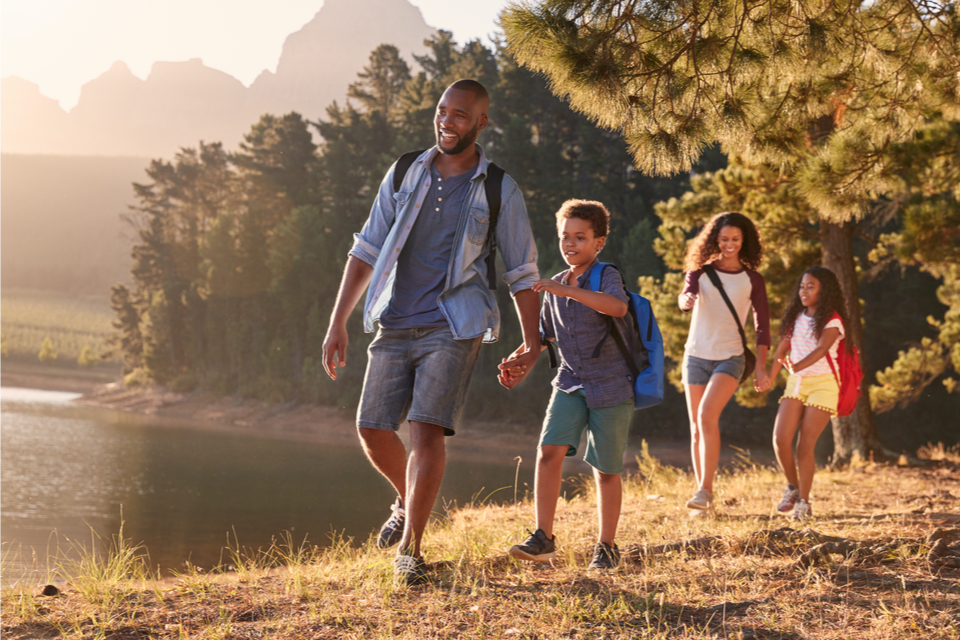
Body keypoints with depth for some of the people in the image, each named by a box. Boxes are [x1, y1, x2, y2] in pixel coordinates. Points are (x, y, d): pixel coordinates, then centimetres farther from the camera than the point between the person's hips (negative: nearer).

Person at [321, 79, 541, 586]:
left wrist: (531, 343, 0)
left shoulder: (499, 192, 1)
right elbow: (366, 250, 8)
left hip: (453, 329, -3)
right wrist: (337, 323, 3)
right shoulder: (405, 174, 7)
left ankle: (410, 548, -6)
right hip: (395, 327, 4)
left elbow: (522, 274, 6)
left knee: (427, 429, -15)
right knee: (372, 430, 1)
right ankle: (409, 502, 32)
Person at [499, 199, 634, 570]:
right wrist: (518, 362, 5)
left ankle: (607, 547, 19)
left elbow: (618, 307, -34)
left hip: (611, 387, -5)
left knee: (606, 469, 4)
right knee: (548, 452, -14)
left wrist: (566, 290, -38)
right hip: (570, 384, 5)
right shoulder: (556, 287, 9)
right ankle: (543, 538, -9)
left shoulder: (606, 277, -11)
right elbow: (544, 334, 22)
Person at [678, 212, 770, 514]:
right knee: (696, 428, 4)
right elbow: (685, 296, -17)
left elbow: (762, 325, 4)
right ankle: (703, 496, 13)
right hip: (696, 356, 2)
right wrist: (686, 300, -42)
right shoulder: (700, 272, 2)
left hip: (730, 358, -2)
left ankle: (705, 489, -21)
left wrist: (761, 366, -3)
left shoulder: (752, 280, 2)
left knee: (708, 415, -24)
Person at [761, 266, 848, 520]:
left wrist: (798, 366, -41)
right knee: (780, 439, -9)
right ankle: (793, 487, 13)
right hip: (796, 384, 5)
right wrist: (769, 378, 9)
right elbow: (782, 349, 15)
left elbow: (821, 349, -24)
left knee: (805, 445, -9)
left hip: (823, 383, -5)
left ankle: (804, 501, 3)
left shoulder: (831, 321, -8)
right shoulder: (795, 318, 10)